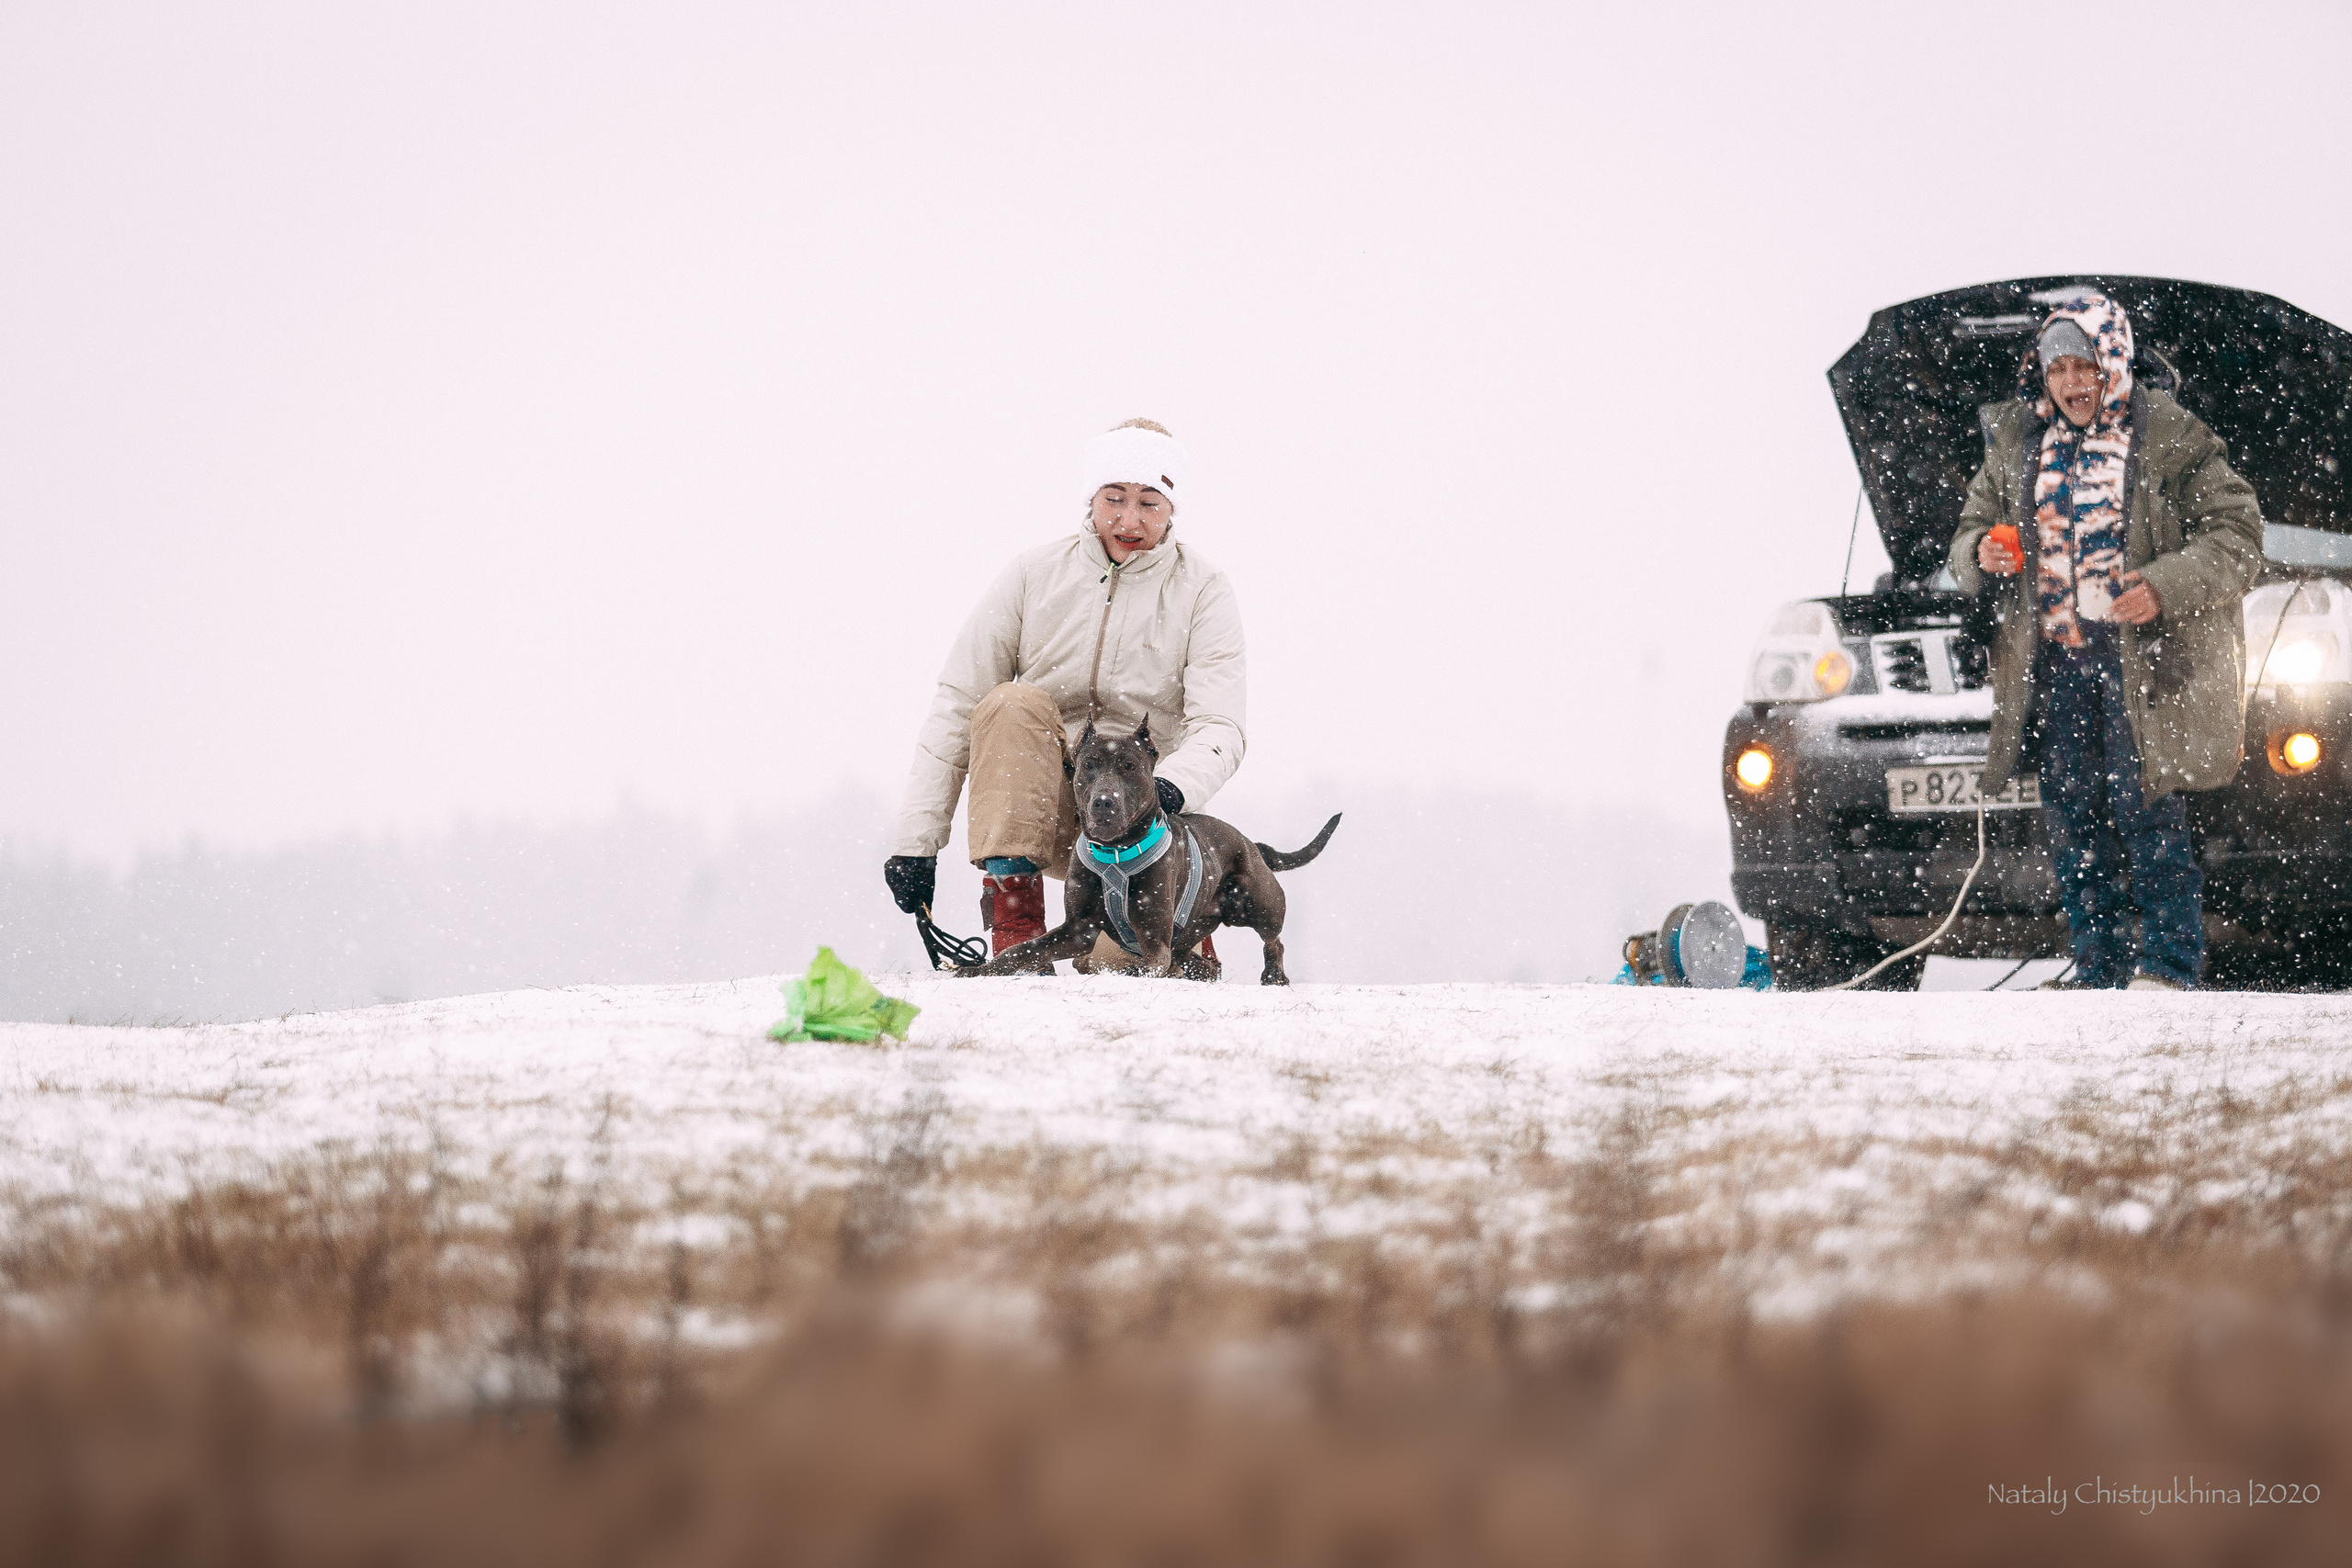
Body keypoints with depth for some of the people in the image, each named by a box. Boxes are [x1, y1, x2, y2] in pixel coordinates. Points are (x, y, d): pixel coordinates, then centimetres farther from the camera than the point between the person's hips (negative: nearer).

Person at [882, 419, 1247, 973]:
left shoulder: (1203, 592, -3)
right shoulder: (1035, 575, -1)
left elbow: (1218, 728, -14)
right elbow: (956, 707, -3)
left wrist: (1171, 787, -38)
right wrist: (916, 842, -10)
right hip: (1031, 795, 2)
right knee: (1013, 705, -30)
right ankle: (1015, 928, -32)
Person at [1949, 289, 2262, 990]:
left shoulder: (2169, 440, 0)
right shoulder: (2017, 444, 14)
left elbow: (2236, 536, -2)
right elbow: (1973, 526, 24)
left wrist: (2165, 586, -17)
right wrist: (1982, 555, -1)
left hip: (2144, 655, -5)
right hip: (2053, 657, 5)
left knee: (2145, 808, -11)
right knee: (2072, 818, 2)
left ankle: (2170, 963, -5)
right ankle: (2100, 971, 7)